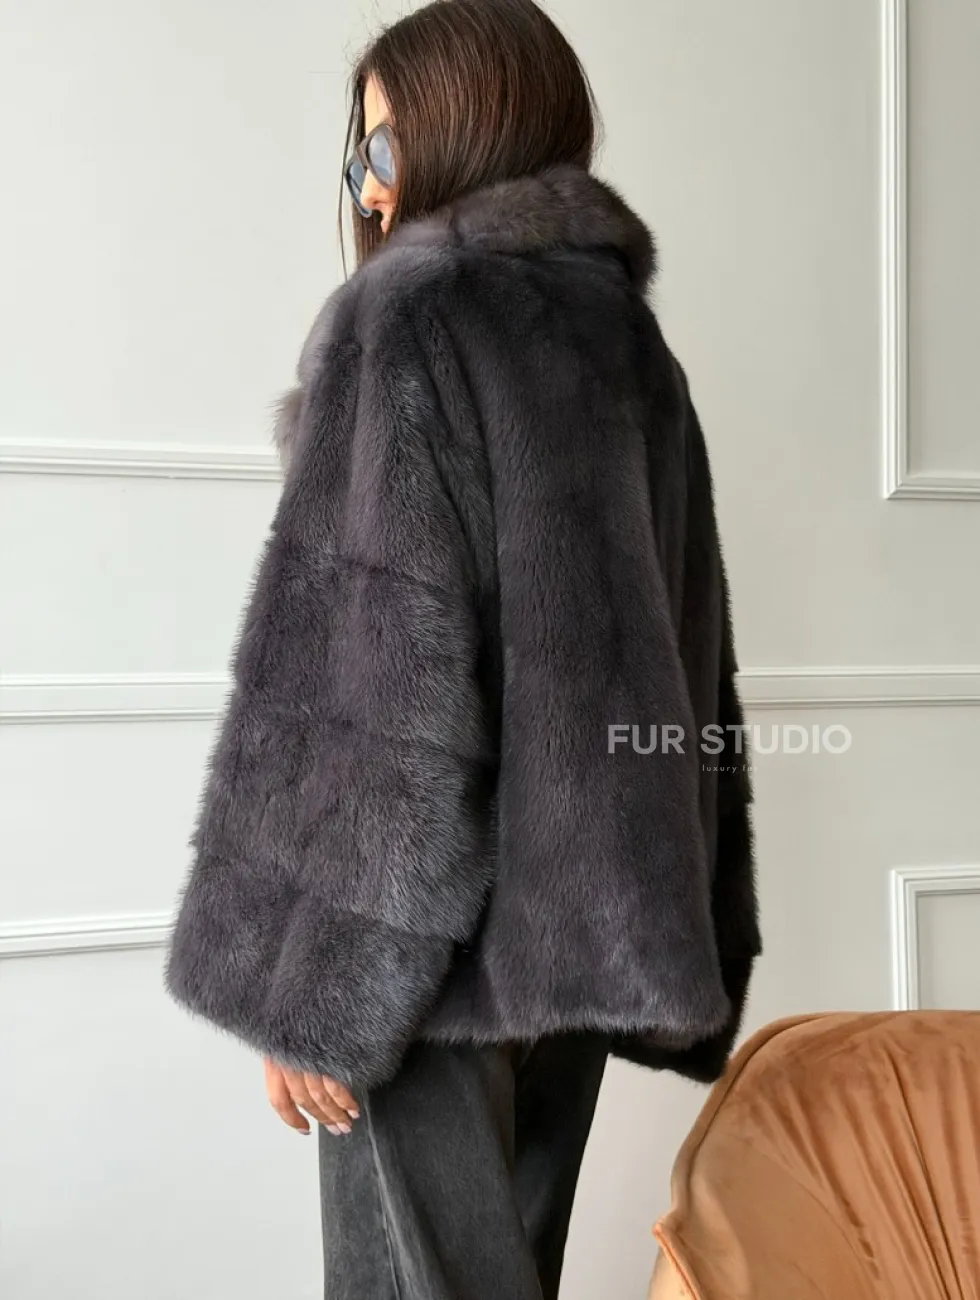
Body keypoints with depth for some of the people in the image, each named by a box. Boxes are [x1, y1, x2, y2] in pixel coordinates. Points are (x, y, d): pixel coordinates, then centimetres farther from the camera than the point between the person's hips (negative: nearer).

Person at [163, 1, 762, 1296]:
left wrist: (303, 971, -14)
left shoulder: (405, 319, -8)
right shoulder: (632, 341, 12)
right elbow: (688, 655, 11)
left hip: (434, 918, -7)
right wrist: (680, 950, 16)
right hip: (586, 903, 7)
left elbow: (353, 662, -18)